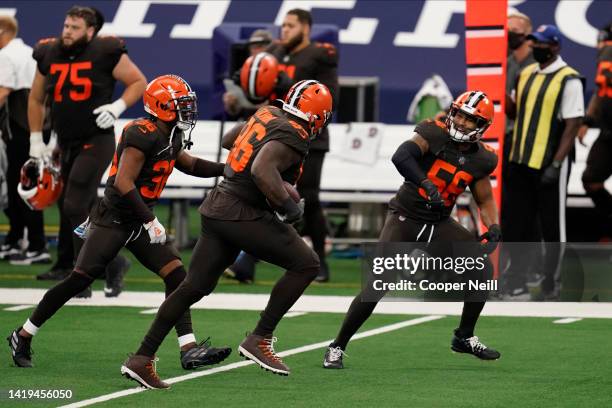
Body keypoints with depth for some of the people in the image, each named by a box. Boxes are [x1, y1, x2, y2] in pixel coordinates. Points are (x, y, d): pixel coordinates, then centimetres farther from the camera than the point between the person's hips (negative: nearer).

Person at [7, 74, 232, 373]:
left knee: (176, 274, -4)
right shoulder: (143, 135, -20)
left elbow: (190, 165, 28)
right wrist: (151, 221, -24)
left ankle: (189, 350, -6)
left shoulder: (170, 138, 9)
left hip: (139, 222, 9)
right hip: (112, 221, -9)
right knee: (79, 281, -7)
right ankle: (23, 336, 7)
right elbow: (123, 183, -25)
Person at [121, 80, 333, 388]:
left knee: (195, 287, 14)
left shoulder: (268, 114, 11)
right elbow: (262, 171, -31)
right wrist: (288, 205, -19)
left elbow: (228, 140, 27)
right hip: (244, 215, -9)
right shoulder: (294, 137, -15)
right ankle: (259, 339, -2)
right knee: (306, 264, -1)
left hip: (218, 208, 9)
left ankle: (142, 358, 14)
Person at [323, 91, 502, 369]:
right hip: (405, 218, -5)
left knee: (483, 269, -2)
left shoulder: (480, 159, 2)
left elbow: (485, 200, 16)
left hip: (439, 225, 5)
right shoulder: (435, 134, -14)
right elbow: (400, 157, -32)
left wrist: (492, 226, -3)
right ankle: (337, 348, -4)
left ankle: (464, 338, 16)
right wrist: (426, 184, -44)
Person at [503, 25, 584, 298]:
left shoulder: (568, 80, -11)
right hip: (520, 162, 7)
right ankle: (517, 280, 22)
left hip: (549, 163, -7)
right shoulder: (526, 74, 11)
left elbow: (573, 124, -14)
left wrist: (556, 164, -19)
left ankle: (550, 283, 11)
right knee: (515, 221, 11)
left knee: (551, 224, 3)